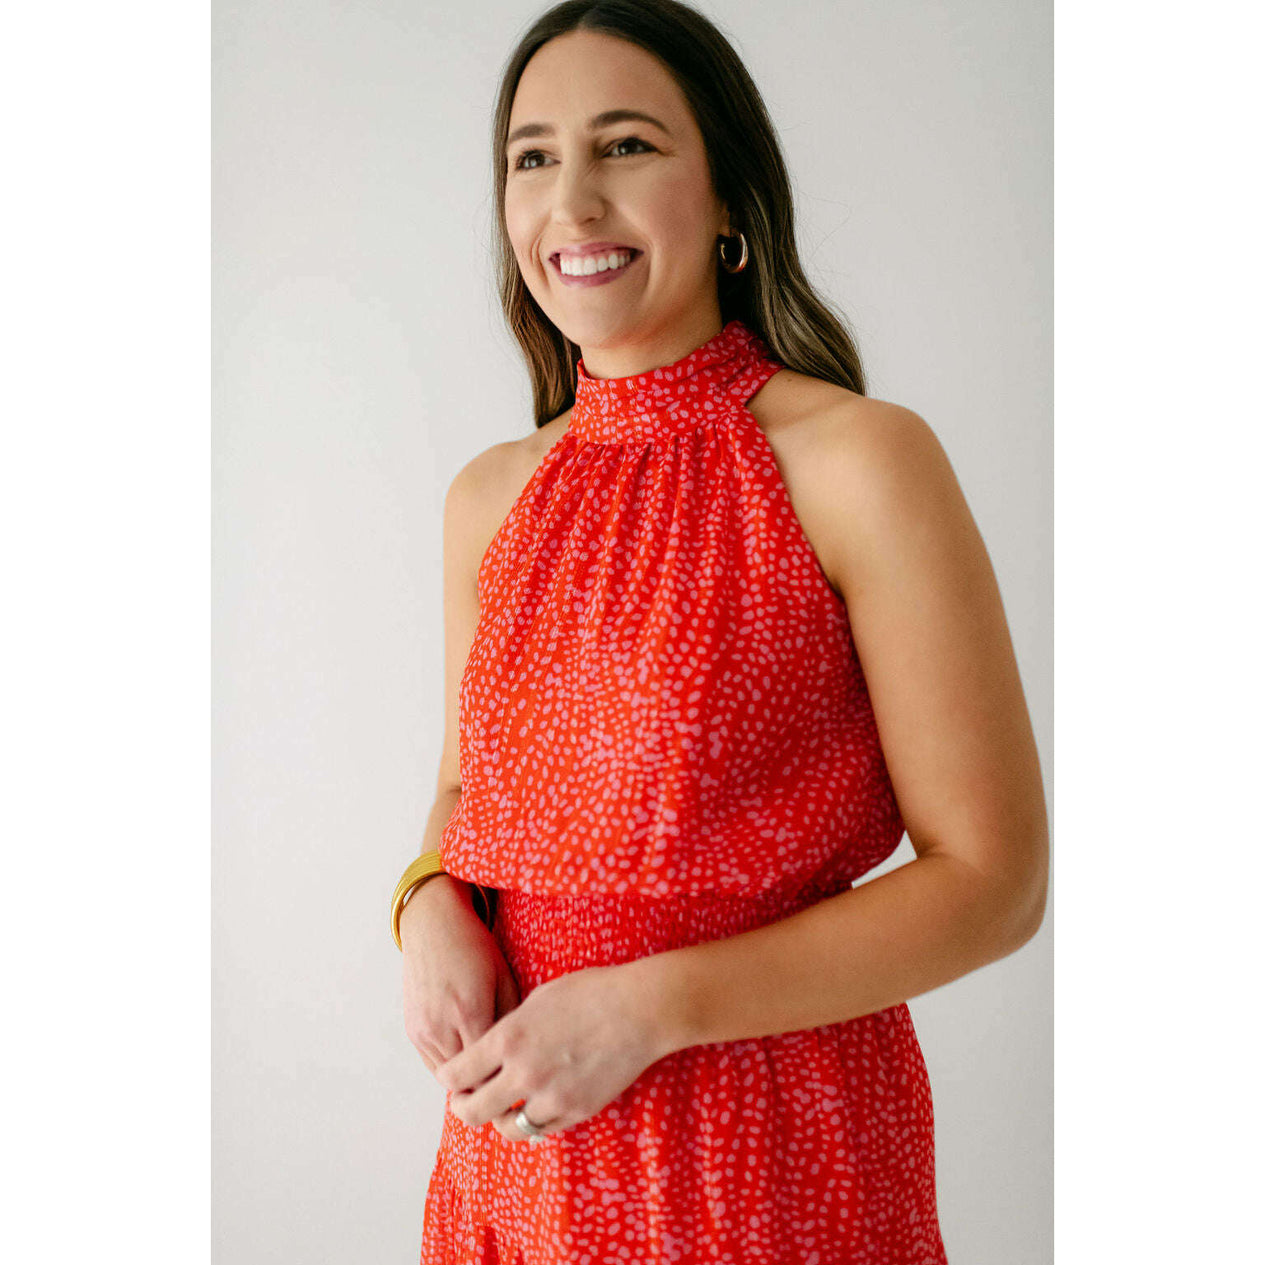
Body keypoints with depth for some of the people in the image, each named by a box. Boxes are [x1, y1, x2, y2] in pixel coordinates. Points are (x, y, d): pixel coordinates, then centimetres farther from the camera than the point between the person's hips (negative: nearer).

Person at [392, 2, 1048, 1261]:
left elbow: (993, 878, -14)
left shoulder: (862, 461, -14)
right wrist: (431, 907, -7)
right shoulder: (491, 497, 2)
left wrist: (647, 1005, -19)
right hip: (513, 1135, 5)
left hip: (766, 1155, -4)